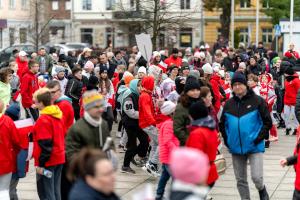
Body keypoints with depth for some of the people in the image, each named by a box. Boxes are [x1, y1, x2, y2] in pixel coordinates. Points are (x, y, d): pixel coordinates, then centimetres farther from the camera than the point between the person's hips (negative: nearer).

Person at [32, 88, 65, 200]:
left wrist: (40, 164, -17)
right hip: (59, 158, 8)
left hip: (48, 161, -8)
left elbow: (45, 144, -21)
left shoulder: (43, 119, -18)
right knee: (55, 190, 15)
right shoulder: (58, 115, 7)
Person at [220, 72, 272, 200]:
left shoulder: (257, 100, -5)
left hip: (254, 146, -4)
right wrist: (227, 140, 7)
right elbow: (223, 124, 17)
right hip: (236, 147, 4)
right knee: (240, 180, 10)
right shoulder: (228, 104, 7)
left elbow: (267, 122, -4)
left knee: (256, 177, -11)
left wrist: (259, 138, -12)